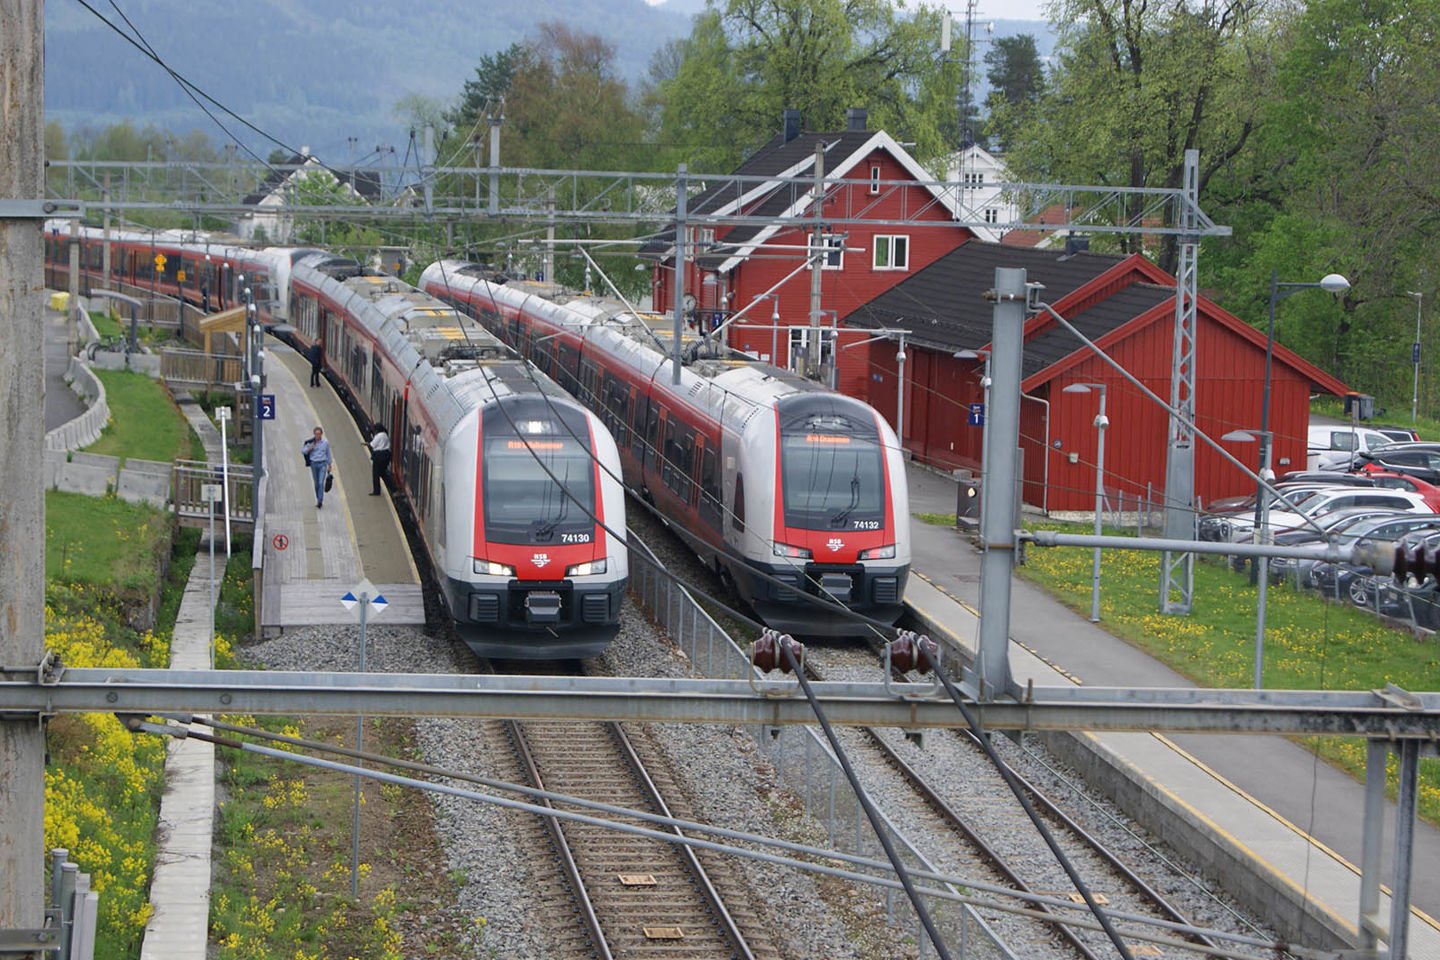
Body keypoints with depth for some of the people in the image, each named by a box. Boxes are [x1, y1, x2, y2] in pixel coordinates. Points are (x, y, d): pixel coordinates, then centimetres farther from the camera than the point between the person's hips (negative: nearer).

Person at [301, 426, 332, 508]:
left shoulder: (325, 442, 1)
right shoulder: (311, 442, -1)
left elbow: (328, 454, 11)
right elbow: (303, 451, -1)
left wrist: (329, 465, 13)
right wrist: (310, 448, -19)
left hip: (322, 464, -1)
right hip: (314, 464, 1)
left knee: (321, 483, -14)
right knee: (316, 483, 10)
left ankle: (320, 502, -18)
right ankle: (319, 500, 25)